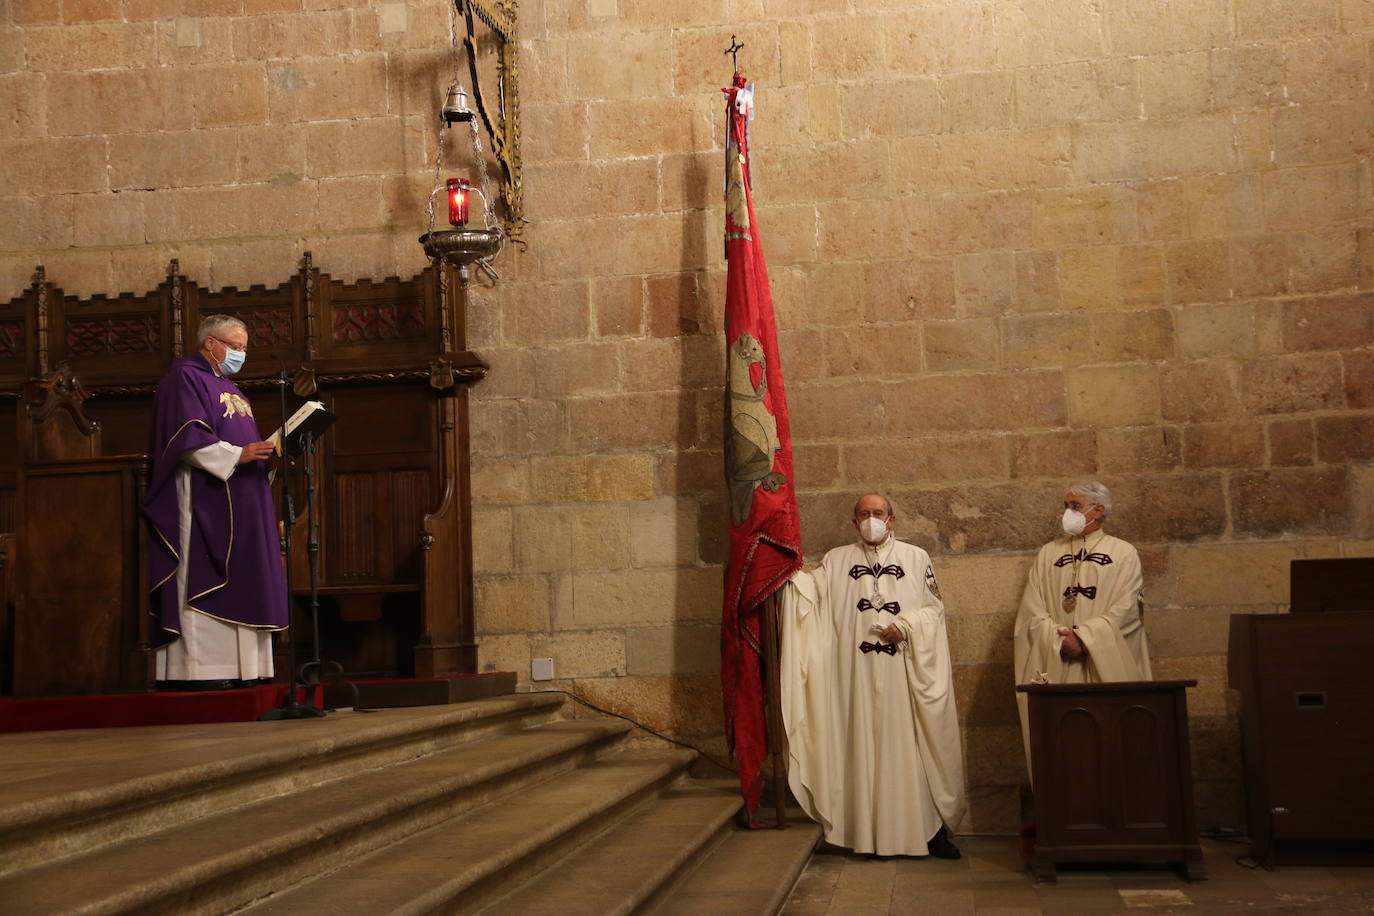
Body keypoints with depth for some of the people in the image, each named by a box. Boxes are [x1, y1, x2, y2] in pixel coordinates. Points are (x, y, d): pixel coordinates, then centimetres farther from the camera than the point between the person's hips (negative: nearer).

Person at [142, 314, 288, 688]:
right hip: (203, 498, -9)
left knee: (238, 584, 5)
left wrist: (267, 454, 6)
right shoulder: (186, 377, -5)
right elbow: (189, 439, -17)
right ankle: (197, 668, -10)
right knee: (202, 584, -10)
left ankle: (237, 666, 5)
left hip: (239, 501, 10)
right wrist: (237, 455, -25)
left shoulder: (228, 387, 24)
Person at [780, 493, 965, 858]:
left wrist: (906, 626, -10)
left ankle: (932, 826, 4)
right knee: (861, 744, -1)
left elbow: (934, 608, 6)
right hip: (857, 673, 1)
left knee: (912, 744, -2)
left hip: (905, 669, -1)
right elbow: (811, 592, 1)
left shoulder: (916, 558, 10)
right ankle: (865, 829, 3)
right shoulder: (836, 561, 13)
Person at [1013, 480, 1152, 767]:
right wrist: (1060, 640, -12)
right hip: (1056, 665, 2)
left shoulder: (1123, 553, 6)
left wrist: (1083, 637, -15)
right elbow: (1033, 609, 4)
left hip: (1106, 666, -2)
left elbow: (1125, 608, -5)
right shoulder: (1049, 553, 13)